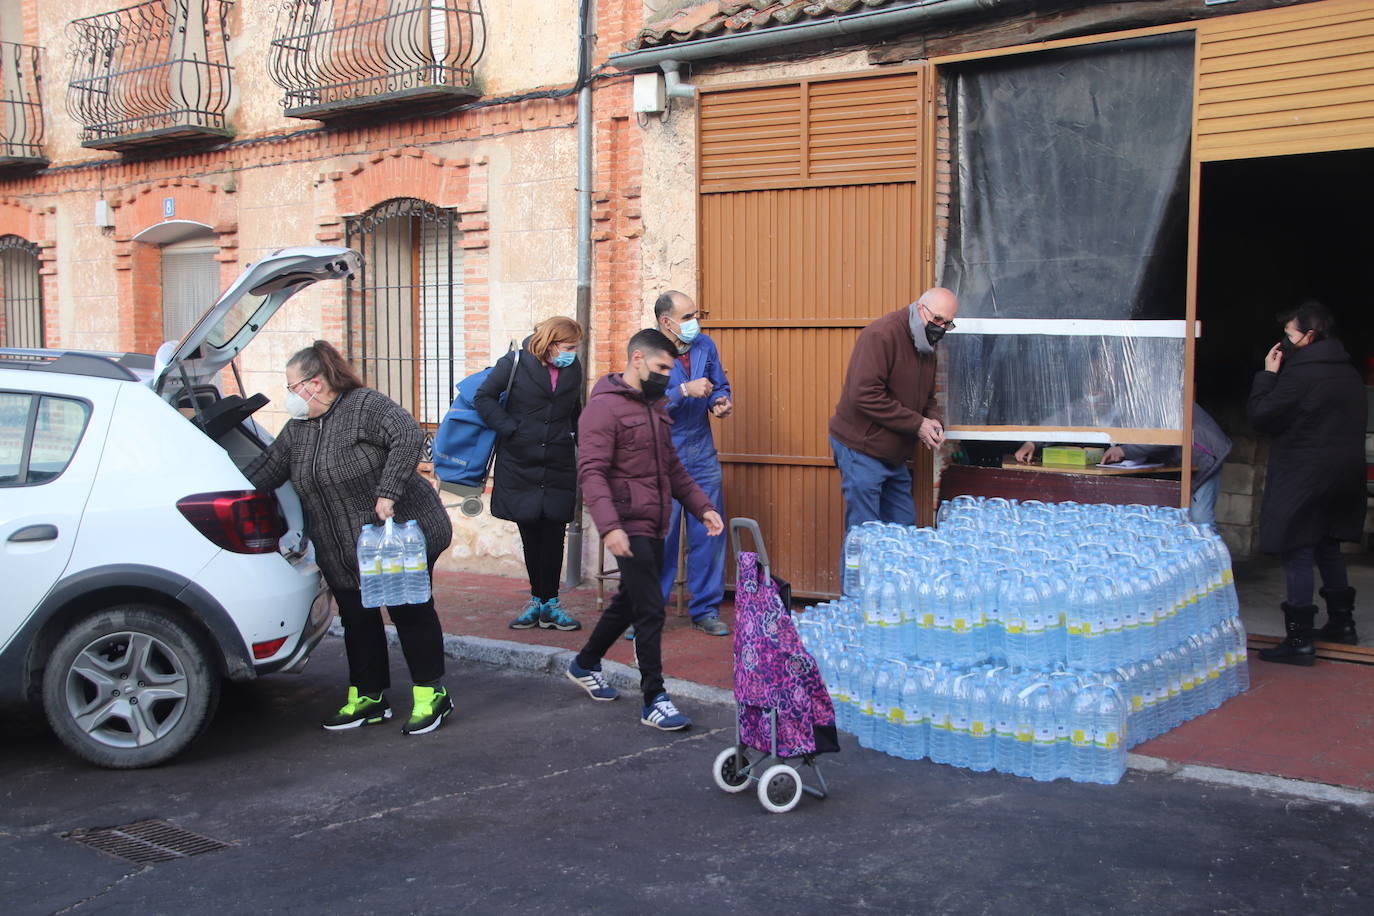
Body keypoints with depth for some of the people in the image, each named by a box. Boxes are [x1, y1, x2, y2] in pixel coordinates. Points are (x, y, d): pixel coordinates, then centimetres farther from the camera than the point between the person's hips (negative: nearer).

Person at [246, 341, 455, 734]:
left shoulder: (366, 406, -14)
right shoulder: (297, 429, 11)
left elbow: (410, 437, -26)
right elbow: (265, 469, 14)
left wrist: (387, 493, -29)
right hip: (342, 555, 8)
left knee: (411, 611, 0)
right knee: (357, 620, 11)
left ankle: (432, 695, 11)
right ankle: (367, 699, 23)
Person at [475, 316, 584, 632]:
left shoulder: (573, 370, 7)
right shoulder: (516, 363, -5)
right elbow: (484, 397, -2)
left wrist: (582, 446, 18)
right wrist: (509, 429, -10)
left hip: (558, 467, 2)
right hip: (520, 465, -2)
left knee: (553, 534, -2)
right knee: (530, 533, 3)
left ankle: (548, 603, 5)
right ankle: (538, 601, 14)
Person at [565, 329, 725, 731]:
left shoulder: (655, 405, 15)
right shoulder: (604, 406, -13)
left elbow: (671, 465, 22)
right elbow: (591, 472, -20)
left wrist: (702, 506, 13)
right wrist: (609, 526, -30)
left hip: (654, 524, 9)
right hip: (629, 526, -9)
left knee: (628, 602, 19)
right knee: (650, 610, -9)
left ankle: (585, 665, 39)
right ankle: (654, 700, 0)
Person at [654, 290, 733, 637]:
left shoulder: (705, 346, 6)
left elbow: (720, 385, 17)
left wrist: (721, 402, -5)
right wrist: (685, 391, -24)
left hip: (702, 455, 5)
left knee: (708, 532, 6)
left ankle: (705, 609, 18)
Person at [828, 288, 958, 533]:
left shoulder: (926, 346, 12)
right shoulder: (881, 335, -18)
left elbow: (927, 398, 23)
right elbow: (865, 395, -25)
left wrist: (934, 421, -3)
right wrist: (917, 424, -21)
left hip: (894, 456, 9)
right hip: (861, 451, -9)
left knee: (905, 526, 11)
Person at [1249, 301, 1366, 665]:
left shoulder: (1300, 372, -17)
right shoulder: (1349, 371, 10)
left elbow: (1262, 415, -13)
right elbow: (1349, 424, 18)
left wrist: (1268, 374, -4)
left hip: (1303, 477, -8)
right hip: (1345, 474, 8)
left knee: (1297, 555, -5)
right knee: (1328, 547, 21)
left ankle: (1299, 640, -5)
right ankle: (1342, 622, 31)